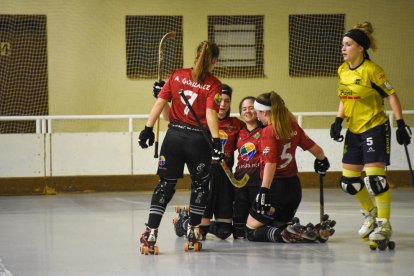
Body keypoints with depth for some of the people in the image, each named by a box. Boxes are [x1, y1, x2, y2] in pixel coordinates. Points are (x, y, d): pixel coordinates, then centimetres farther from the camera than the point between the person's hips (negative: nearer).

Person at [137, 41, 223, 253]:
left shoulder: (177, 75, 6)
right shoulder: (213, 84, -4)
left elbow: (160, 102, 0)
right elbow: (210, 113, -17)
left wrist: (148, 129, 2)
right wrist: (216, 141, -23)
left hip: (174, 135, 3)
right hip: (198, 140, -3)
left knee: (165, 184, 10)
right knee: (200, 185, 17)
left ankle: (150, 234, -1)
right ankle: (193, 233, 22)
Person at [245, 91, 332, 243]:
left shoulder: (268, 131, -13)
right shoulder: (293, 127, 5)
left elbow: (270, 163, -23)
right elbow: (316, 149, 10)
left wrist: (264, 191, -28)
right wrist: (322, 160, 32)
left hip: (276, 187, -7)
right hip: (294, 186, 7)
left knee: (252, 231, 4)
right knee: (280, 226, 21)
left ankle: (285, 235, -22)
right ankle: (314, 232, -4)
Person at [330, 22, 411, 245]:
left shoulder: (372, 70, -16)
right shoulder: (342, 70, 5)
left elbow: (391, 95, -12)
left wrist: (400, 125, -17)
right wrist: (338, 122, 2)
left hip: (375, 128, -7)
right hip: (354, 131, 7)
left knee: (375, 178, -15)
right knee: (348, 181, 7)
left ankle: (384, 224, -3)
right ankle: (370, 213, 30)